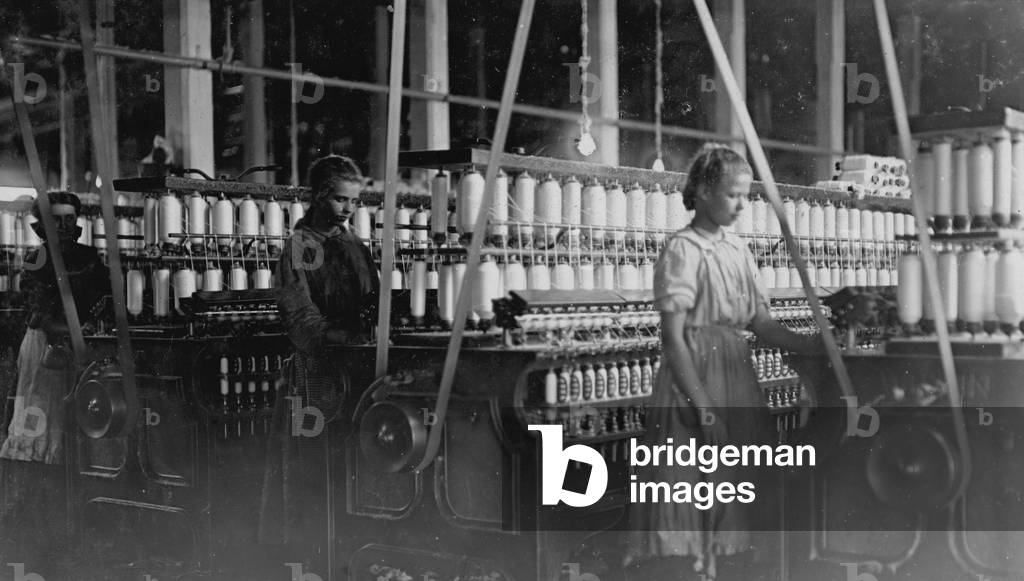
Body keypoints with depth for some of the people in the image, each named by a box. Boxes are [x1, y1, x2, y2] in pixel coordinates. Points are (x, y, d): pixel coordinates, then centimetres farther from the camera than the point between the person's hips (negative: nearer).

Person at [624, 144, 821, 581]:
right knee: (691, 493, -7)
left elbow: (761, 324, 11)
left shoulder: (738, 250, 12)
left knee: (734, 505, 8)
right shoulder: (682, 250, -9)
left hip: (737, 379, 7)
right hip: (693, 382, -7)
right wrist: (704, 409, -18)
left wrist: (821, 346, -1)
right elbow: (673, 339, -13)